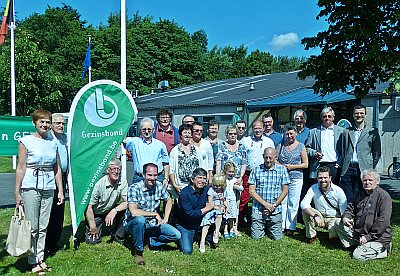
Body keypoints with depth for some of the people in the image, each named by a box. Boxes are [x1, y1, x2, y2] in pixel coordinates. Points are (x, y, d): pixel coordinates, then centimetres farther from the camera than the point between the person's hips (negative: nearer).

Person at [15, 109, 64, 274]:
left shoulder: (54, 142, 9)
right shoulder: (26, 141, -3)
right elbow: (21, 168, -5)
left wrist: (60, 191, 9)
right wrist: (17, 192, -7)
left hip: (48, 188, 4)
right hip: (30, 188, -4)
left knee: (43, 226, 9)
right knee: (32, 227, 2)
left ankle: (40, 258, 22)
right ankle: (33, 262, 15)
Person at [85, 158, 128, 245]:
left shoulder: (123, 182, -15)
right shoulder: (99, 184, -23)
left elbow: (127, 202, -19)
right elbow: (89, 207, -18)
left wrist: (115, 210, -36)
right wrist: (93, 226, -16)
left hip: (111, 212, 2)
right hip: (96, 214, -2)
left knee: (126, 209, -26)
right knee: (92, 240, -12)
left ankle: (119, 236, -4)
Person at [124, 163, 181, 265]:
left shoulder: (159, 186, -6)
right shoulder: (134, 188, -22)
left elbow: (168, 200, 12)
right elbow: (134, 212, -34)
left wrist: (165, 218, 2)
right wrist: (155, 214, -24)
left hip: (152, 224, 4)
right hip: (133, 223, -4)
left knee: (177, 235, -11)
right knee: (140, 219, -40)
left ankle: (150, 241, 7)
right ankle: (138, 251, -15)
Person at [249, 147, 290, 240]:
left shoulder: (282, 169, 2)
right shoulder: (256, 170, 0)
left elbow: (285, 191, 2)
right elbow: (251, 191, -3)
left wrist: (274, 205, -8)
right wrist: (265, 204, -13)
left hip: (275, 211, 0)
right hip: (258, 209, 0)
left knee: (277, 237, 2)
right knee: (256, 237, 0)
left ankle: (268, 228, 33)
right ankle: (263, 227, 32)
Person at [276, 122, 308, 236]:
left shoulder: (301, 146, 4)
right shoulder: (280, 146, 10)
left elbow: (305, 164, 3)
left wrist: (292, 167, -9)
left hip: (296, 178, -2)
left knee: (293, 204, 1)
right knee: (281, 202, 2)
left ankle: (291, 227, 11)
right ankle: (281, 226, 11)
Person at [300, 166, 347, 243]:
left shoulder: (338, 191, -14)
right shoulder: (313, 188, -12)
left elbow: (344, 213, -10)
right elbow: (303, 204, -27)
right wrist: (315, 216, -41)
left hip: (334, 219, -2)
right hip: (320, 217, 2)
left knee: (333, 235, -31)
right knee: (306, 210, -26)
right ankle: (311, 236, -7)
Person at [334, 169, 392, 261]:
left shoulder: (383, 196, -14)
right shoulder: (363, 194, 11)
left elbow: (383, 222, -20)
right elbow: (351, 208, 22)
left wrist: (368, 237, -20)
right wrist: (345, 217, -2)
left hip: (377, 237, -7)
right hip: (358, 232, 7)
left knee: (358, 256, -18)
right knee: (338, 222, -2)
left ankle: (384, 249, 3)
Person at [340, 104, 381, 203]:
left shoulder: (372, 132, 8)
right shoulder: (347, 131, 13)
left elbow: (377, 153, 8)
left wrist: (371, 169, 1)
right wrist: (341, 167, 6)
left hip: (363, 170, -2)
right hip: (348, 169, 2)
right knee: (347, 199, 0)